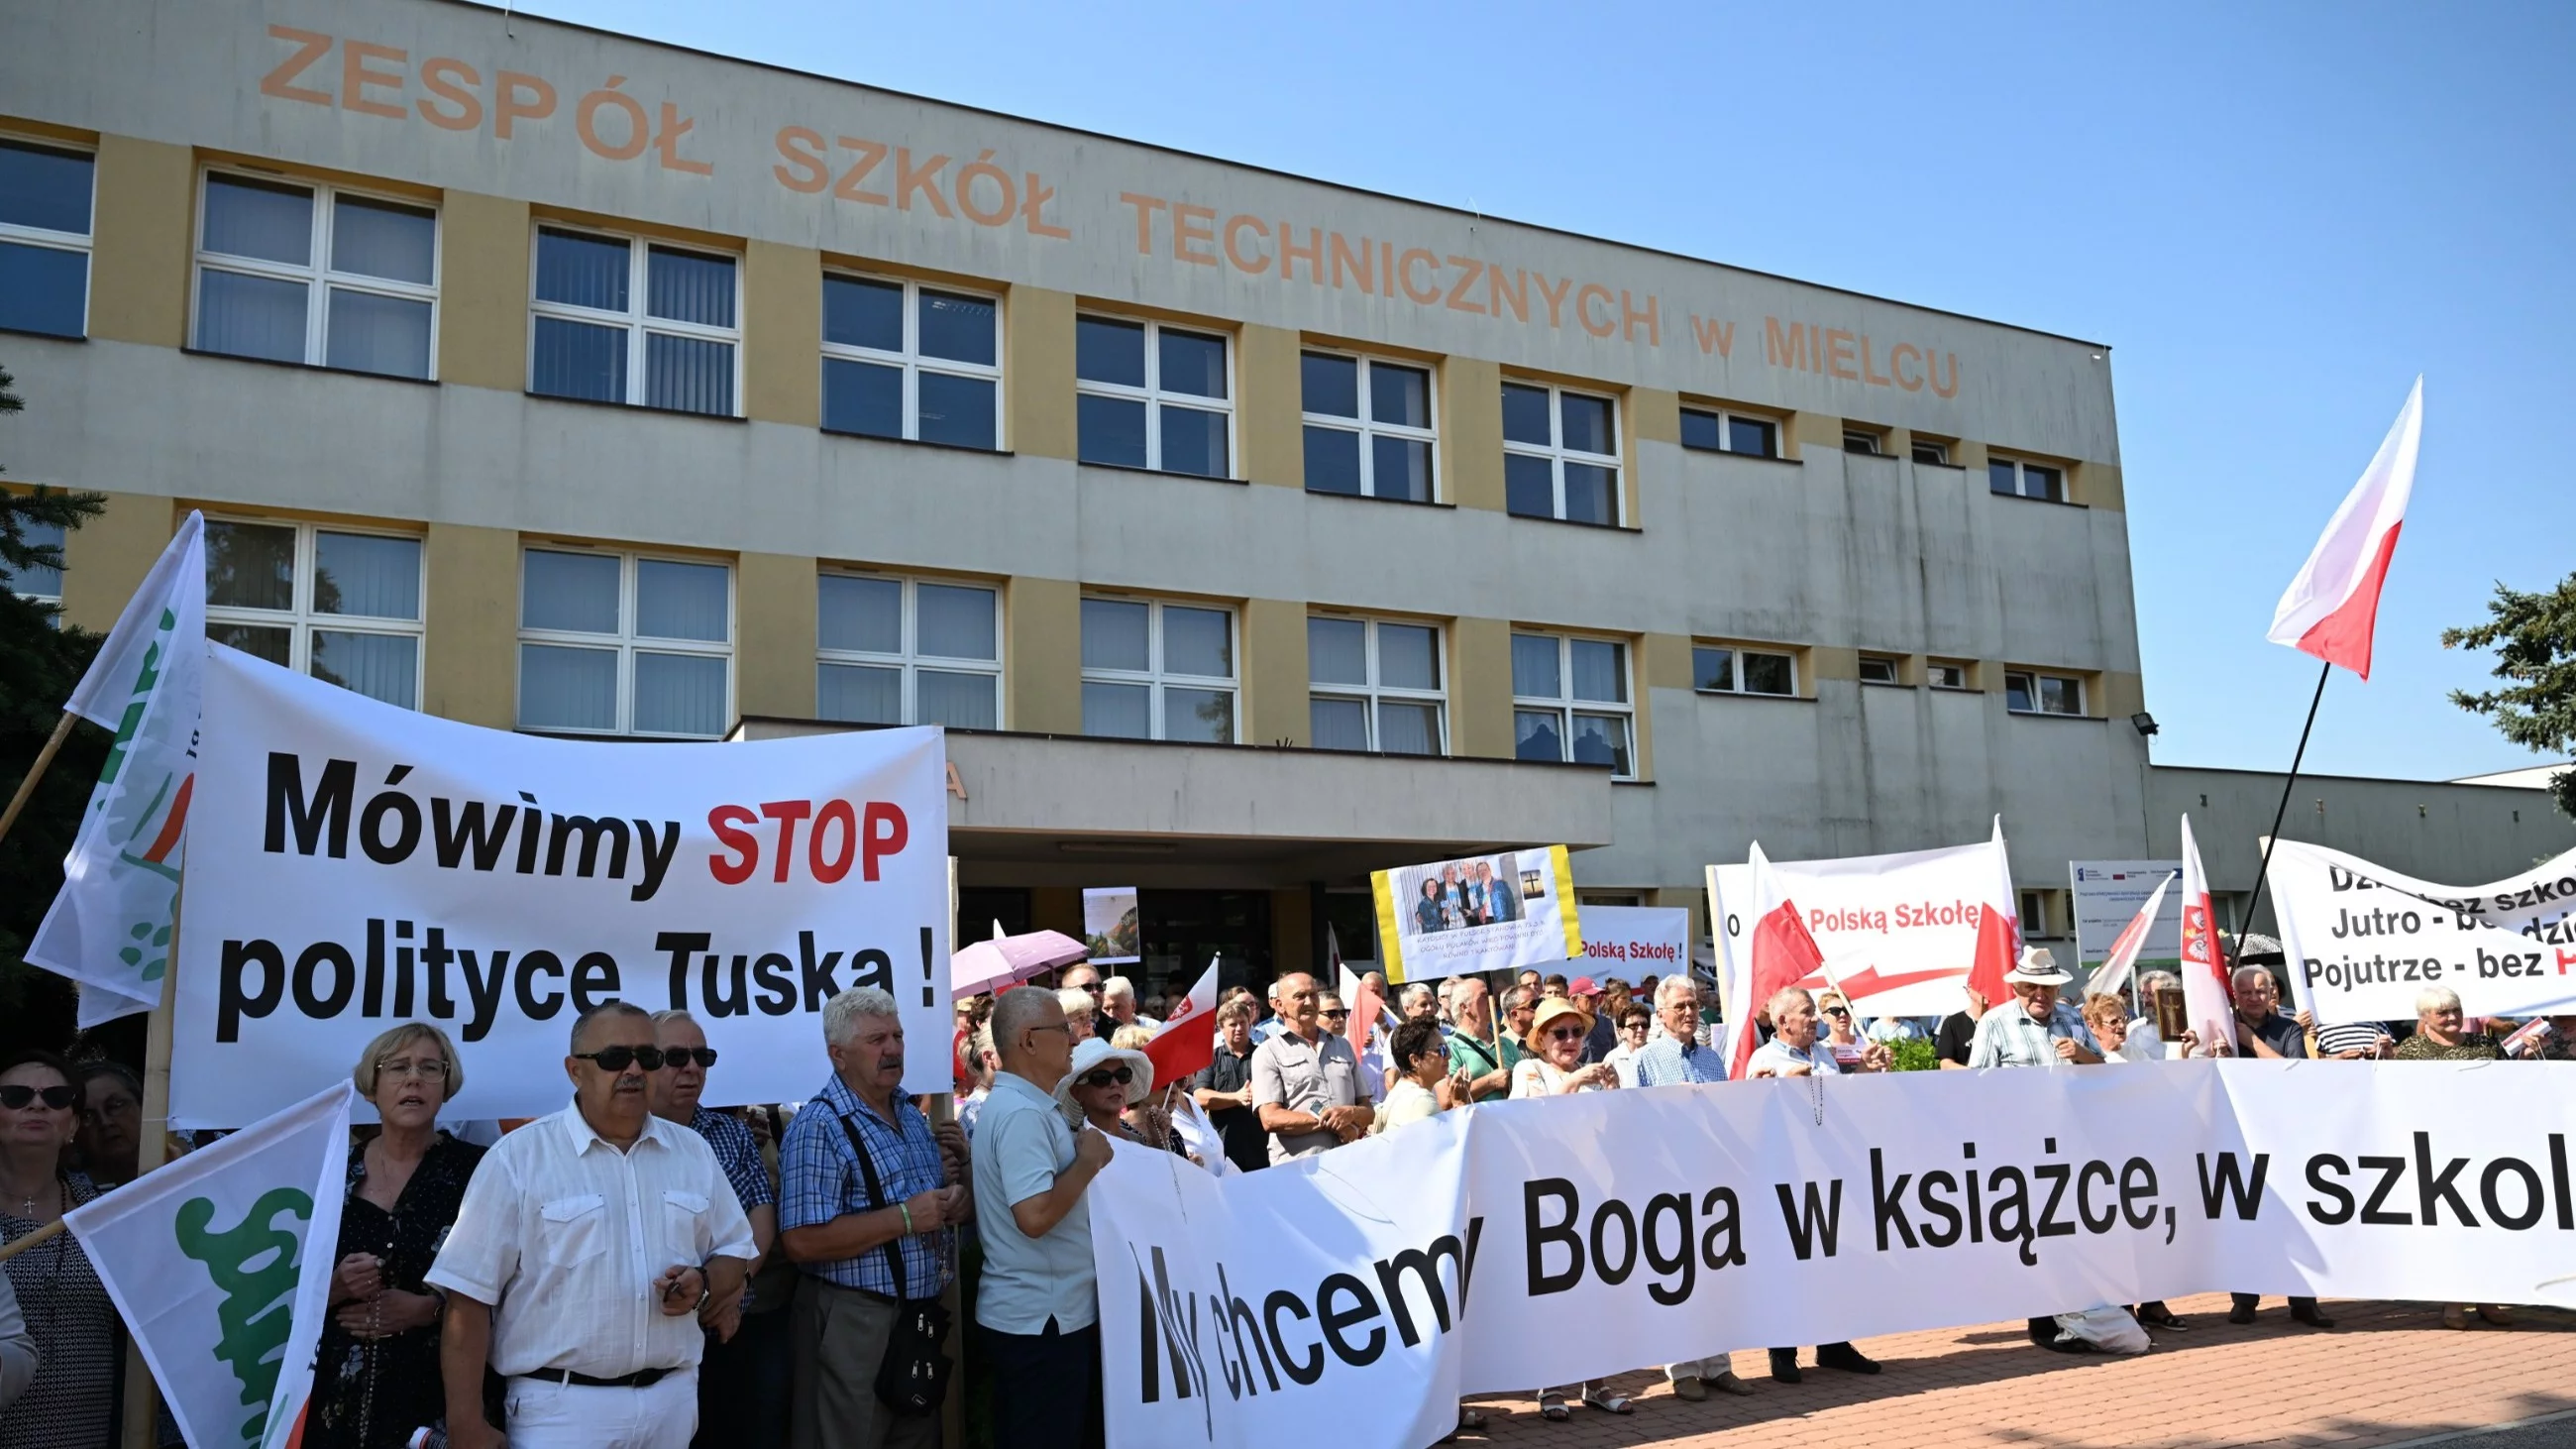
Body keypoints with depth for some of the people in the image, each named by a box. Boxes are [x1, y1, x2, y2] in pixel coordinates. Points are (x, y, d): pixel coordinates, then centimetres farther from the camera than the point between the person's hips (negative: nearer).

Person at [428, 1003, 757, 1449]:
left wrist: (703, 1283, -8)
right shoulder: (518, 1157, -7)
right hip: (561, 1406, -4)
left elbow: (734, 1251, 14)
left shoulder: (693, 1152, 7)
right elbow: (470, 1296, -8)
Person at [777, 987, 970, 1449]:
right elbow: (803, 1241, -24)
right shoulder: (820, 1126, -16)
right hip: (855, 1325, -8)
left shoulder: (911, 1114, 10)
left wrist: (956, 1202, -2)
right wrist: (905, 1218, -22)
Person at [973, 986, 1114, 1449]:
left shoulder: (1024, 1106, 12)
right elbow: (1035, 1215, -31)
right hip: (1041, 1319, -10)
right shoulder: (1021, 1114, -21)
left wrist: (1082, 1156, 7)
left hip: (1051, 1311, 10)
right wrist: (1088, 1162, -18)